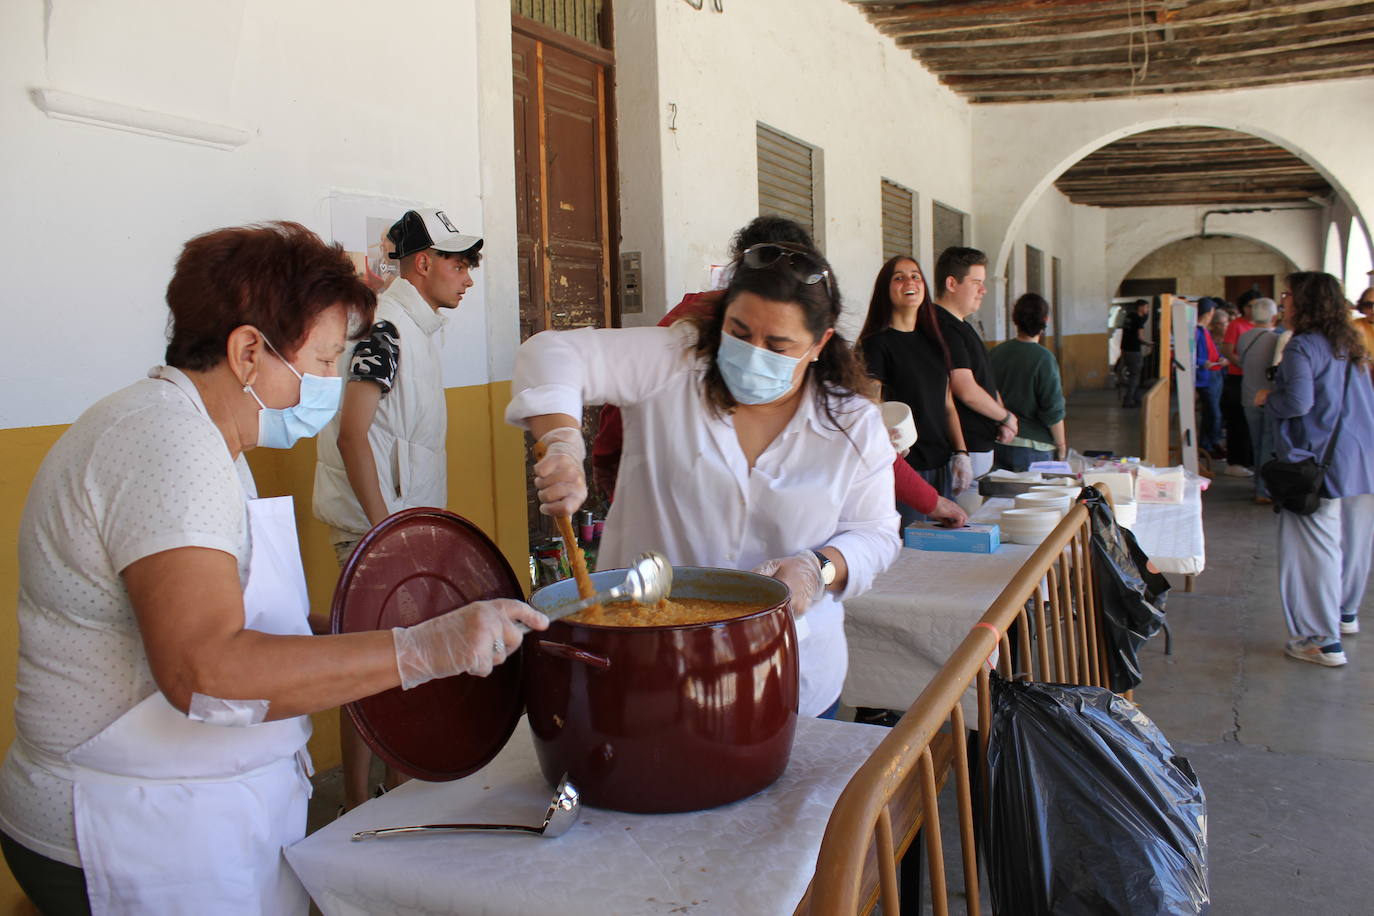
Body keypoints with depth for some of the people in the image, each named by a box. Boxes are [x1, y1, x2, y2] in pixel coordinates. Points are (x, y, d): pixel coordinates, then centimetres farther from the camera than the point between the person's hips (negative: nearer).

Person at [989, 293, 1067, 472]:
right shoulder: (1043, 358, -14)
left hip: (998, 445, 5)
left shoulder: (996, 352, 1)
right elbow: (1053, 410, -13)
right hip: (1033, 448, -5)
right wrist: (1061, 446, -1)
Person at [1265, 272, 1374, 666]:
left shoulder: (1303, 346, -13)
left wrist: (1268, 400, -4)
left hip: (1319, 462, -9)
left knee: (1314, 546, -3)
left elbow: (1299, 401, -23)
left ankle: (1324, 640, 0)